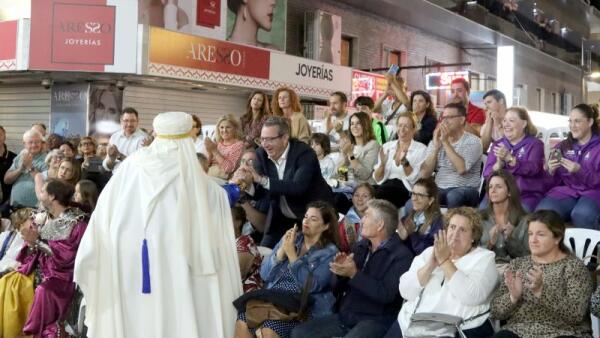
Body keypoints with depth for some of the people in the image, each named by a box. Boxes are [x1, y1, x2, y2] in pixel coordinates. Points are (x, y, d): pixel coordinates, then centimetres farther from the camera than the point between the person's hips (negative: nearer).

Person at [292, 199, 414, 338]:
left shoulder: (401, 255, -6)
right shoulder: (360, 247, 13)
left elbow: (386, 294, -19)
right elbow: (337, 289, 14)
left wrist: (354, 274, -20)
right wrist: (340, 271, -6)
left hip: (374, 320, -6)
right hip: (344, 316, 7)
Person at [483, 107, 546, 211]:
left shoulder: (534, 144, 7)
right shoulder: (497, 144, 17)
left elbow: (533, 168, -13)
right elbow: (487, 174, 5)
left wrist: (509, 158, -27)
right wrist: (499, 164, -17)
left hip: (528, 195, -2)